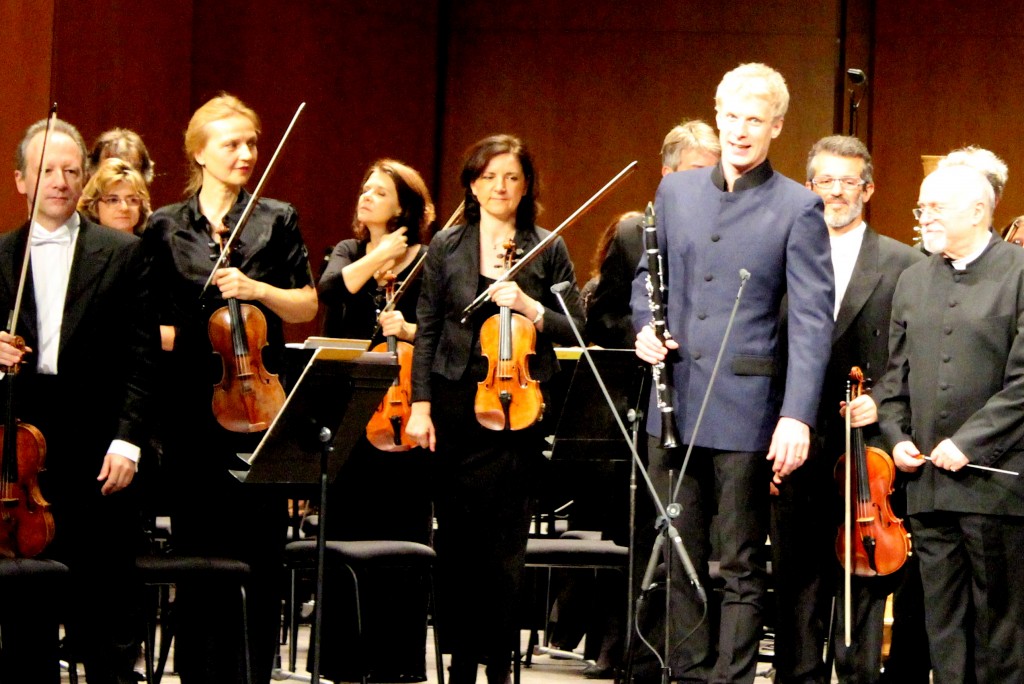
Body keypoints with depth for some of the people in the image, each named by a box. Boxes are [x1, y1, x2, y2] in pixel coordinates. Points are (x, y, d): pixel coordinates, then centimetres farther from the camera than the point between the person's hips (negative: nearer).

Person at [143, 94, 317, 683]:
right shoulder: (165, 227, 8)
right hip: (189, 408, 1)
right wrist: (161, 332, -8)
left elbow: (307, 308, 4)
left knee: (259, 553, -1)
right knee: (196, 546, 5)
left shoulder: (276, 221, 6)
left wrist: (258, 290, -12)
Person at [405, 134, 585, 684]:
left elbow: (575, 330, 3)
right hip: (455, 405, 1)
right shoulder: (447, 247, 8)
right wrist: (420, 405, 0)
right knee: (455, 536, 2)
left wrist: (529, 307, -15)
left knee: (504, 539, -3)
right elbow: (427, 331, 7)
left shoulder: (547, 250, 5)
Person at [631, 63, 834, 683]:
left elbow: (813, 320, -9)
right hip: (673, 405, 5)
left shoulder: (798, 209, -4)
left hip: (745, 411, -4)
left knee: (742, 567, 3)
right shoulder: (675, 191, 10)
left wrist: (798, 415, -18)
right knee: (680, 557, 10)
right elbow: (648, 276, 22)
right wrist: (646, 327, 0)